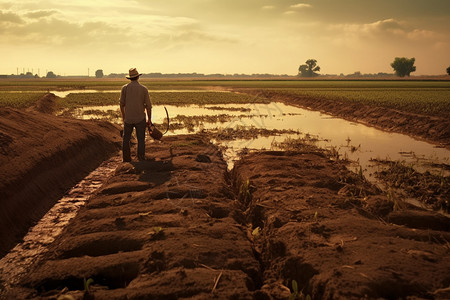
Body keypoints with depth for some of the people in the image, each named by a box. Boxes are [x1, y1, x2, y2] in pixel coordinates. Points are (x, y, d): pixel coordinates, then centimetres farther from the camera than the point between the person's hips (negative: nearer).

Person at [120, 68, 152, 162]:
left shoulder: (125, 88, -3)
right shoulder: (144, 89, -4)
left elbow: (122, 104, 0)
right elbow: (148, 106, -3)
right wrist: (149, 119, 7)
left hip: (128, 119, 1)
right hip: (140, 118, -1)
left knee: (126, 139, 12)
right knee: (141, 140, 6)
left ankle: (126, 159, 16)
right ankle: (141, 160, 7)